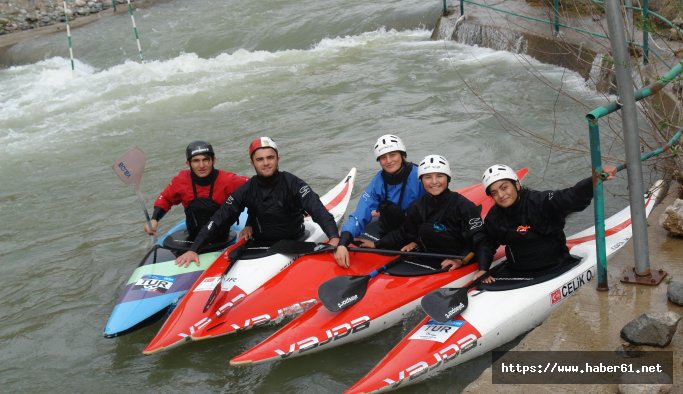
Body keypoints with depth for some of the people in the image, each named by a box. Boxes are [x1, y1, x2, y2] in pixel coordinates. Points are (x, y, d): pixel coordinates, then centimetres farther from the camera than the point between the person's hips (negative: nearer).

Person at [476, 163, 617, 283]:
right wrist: (483, 269, 2)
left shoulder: (540, 202, -16)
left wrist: (595, 179, -47)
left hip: (555, 267, -4)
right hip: (518, 273, 5)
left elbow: (573, 197, -30)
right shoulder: (493, 218, 1)